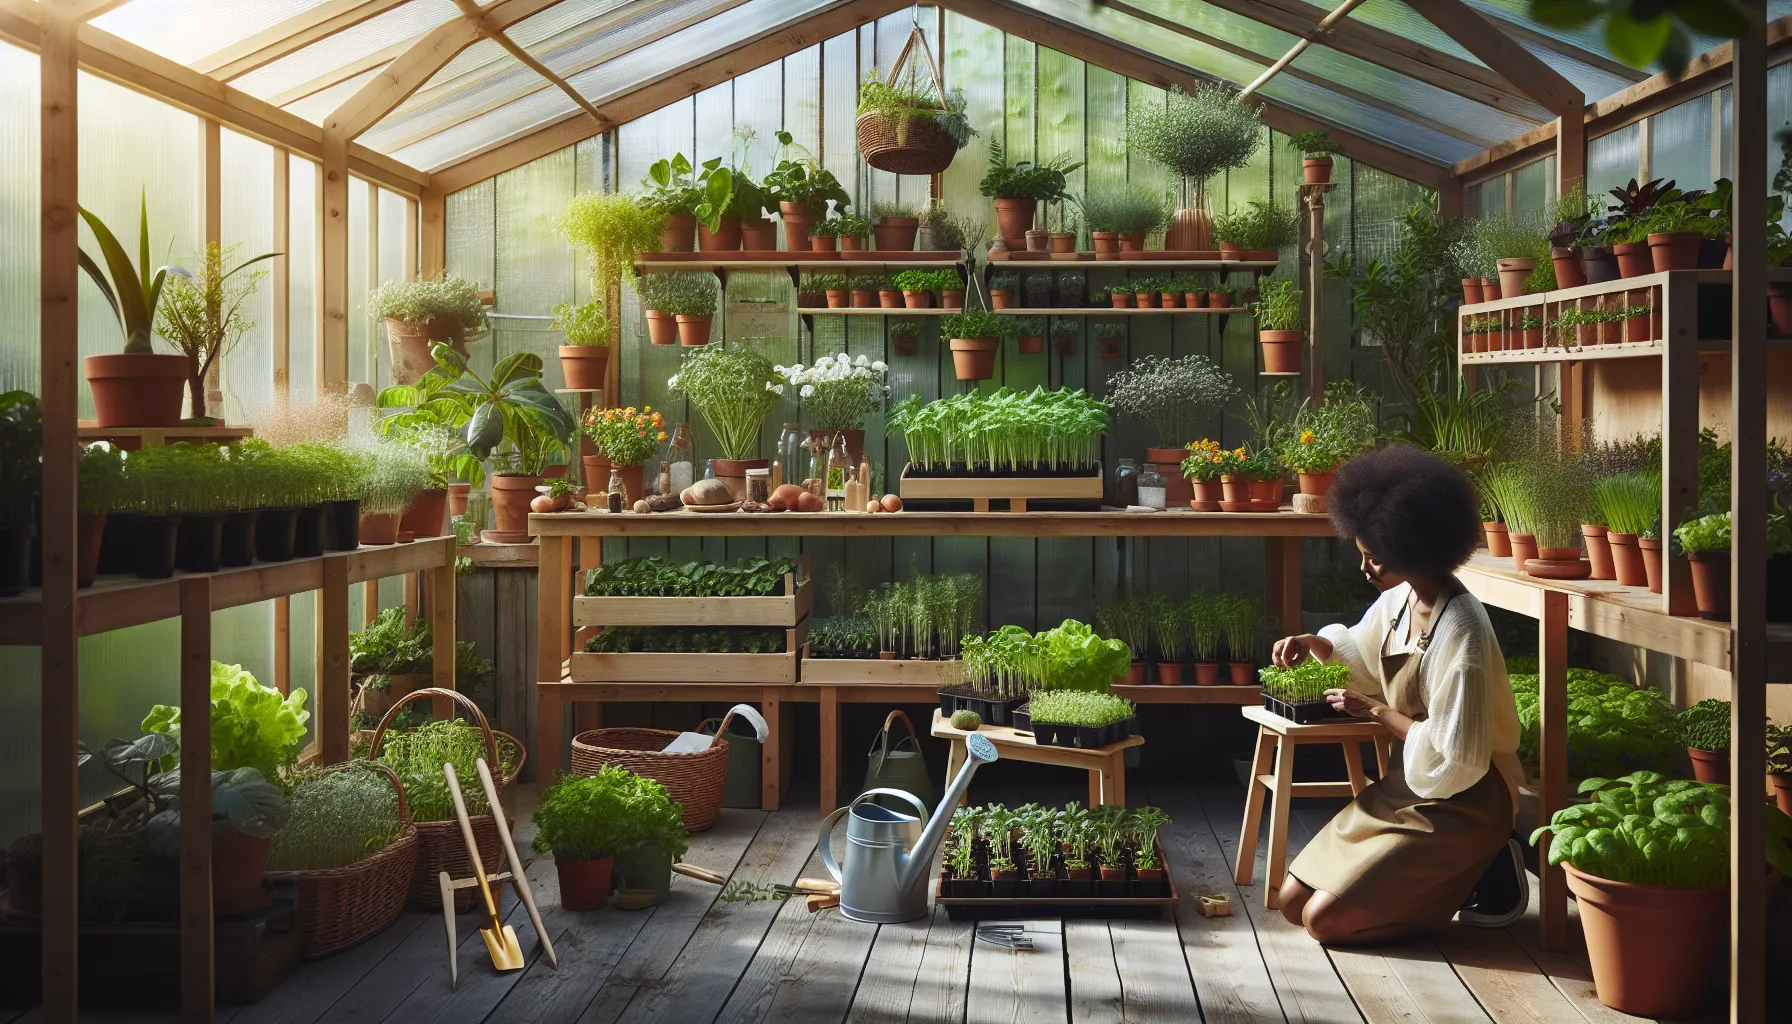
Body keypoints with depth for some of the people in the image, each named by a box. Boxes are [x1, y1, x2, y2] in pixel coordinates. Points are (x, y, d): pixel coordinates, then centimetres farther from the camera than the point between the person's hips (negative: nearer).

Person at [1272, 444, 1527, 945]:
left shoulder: (1462, 633, -26)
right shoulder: (1399, 599, 0)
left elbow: (1455, 760, -26)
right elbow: (1360, 648, 24)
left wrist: (1377, 712, -16)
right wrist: (1313, 643, 3)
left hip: (1460, 804, -9)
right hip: (1404, 787, 9)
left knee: (1325, 919, -14)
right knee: (1293, 900, 7)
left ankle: (1481, 877, 1)